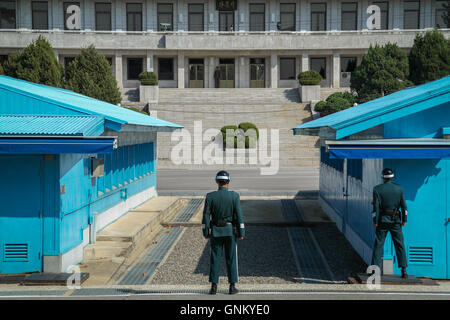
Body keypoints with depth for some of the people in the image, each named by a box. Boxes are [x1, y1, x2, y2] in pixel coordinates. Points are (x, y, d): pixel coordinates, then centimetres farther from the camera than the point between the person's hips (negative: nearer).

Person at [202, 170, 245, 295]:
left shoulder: (210, 196, -7)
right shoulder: (234, 196, -9)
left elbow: (206, 216, -6)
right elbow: (239, 216, -10)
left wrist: (206, 232, 2)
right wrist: (241, 233, -4)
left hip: (216, 232, 1)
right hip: (230, 231, -1)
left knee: (215, 258, 7)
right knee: (231, 258, 6)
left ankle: (214, 287, 7)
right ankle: (232, 287, 7)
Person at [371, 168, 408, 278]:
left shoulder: (377, 189, -7)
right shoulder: (399, 189, 0)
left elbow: (376, 206, -10)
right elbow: (404, 206, 1)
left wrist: (375, 221, -5)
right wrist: (404, 220, 9)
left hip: (382, 220, -2)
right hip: (395, 220, 2)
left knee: (378, 245, 3)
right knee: (400, 245, 8)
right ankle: (404, 270, 6)